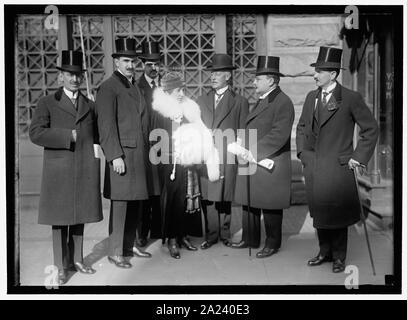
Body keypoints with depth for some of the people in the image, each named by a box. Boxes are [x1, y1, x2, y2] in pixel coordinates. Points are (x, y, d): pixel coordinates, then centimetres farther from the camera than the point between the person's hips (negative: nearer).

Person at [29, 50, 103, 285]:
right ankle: (61, 266, 12)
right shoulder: (48, 103, 4)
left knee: (80, 216, 10)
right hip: (59, 170, -3)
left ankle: (77, 259, 23)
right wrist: (68, 136, -14)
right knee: (60, 218, 2)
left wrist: (93, 146, 5)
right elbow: (36, 133, -9)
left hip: (85, 170, 3)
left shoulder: (90, 105, 15)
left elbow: (97, 135, 24)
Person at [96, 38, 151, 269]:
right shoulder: (108, 88, -6)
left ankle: (130, 245, 25)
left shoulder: (136, 86, 19)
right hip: (123, 154, -8)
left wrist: (147, 150, 14)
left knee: (136, 203, 13)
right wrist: (115, 156, -18)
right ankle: (115, 252, 7)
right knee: (120, 203, -3)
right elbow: (107, 125, -12)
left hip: (140, 154, 8)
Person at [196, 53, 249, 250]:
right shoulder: (201, 101, 15)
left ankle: (225, 234, 18)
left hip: (227, 157, -2)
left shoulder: (239, 102, 5)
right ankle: (211, 235, 14)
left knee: (225, 198, 3)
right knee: (208, 198, 3)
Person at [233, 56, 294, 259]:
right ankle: (249, 239, 28)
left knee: (270, 207, 3)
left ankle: (272, 244, 17)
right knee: (249, 203, 14)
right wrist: (246, 151, 8)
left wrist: (255, 152, -23)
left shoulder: (282, 102, -12)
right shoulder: (261, 101, 18)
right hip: (251, 163, 9)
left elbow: (279, 134, -22)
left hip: (270, 166, -9)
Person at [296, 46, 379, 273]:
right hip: (313, 167, 5)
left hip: (338, 167, -5)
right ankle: (325, 252, 28)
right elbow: (302, 127, 21)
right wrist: (302, 151, 10)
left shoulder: (351, 99, -8)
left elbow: (371, 129, -3)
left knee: (337, 211, 3)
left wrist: (358, 157, -6)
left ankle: (339, 257, 20)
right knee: (319, 211, 12)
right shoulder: (311, 97, 10)